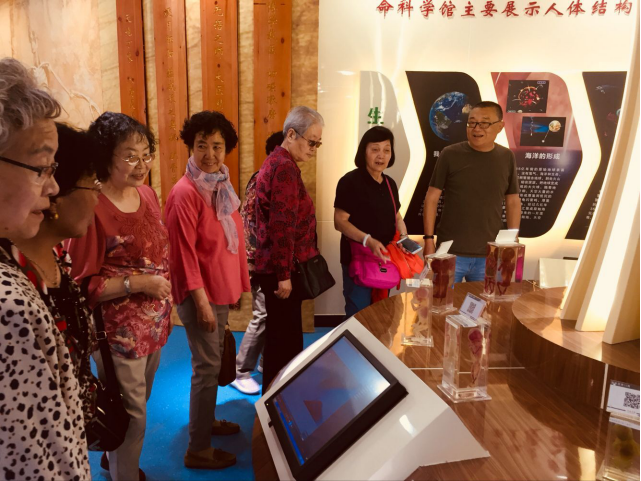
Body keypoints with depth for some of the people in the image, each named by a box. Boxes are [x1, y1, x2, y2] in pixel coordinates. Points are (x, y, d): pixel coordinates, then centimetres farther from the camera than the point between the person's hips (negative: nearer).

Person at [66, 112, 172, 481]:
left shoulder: (148, 194, 1)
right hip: (119, 331, -7)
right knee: (131, 416, 10)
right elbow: (79, 284, -19)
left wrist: (167, 304, 11)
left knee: (138, 406, 26)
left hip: (154, 324, 7)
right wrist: (136, 284, -24)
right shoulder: (92, 208, -22)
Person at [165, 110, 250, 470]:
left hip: (222, 289, 8)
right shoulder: (185, 192, -18)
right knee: (207, 367, 0)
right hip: (201, 293, -8)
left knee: (215, 362, 20)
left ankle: (208, 420, 40)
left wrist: (238, 284, 15)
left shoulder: (222, 185, 8)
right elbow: (184, 252, -20)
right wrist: (201, 299, -20)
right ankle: (199, 450, 14)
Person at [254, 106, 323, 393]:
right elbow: (281, 226, -23)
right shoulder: (285, 168, -18)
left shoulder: (276, 163, 15)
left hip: (274, 267, 10)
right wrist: (284, 274, -21)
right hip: (281, 269, -10)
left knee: (282, 336, 19)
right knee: (285, 340, 1)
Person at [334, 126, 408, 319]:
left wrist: (403, 237, -3)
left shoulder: (390, 184, 9)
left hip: (384, 260, 7)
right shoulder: (350, 181, -14)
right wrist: (368, 240, -30)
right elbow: (340, 222, -18)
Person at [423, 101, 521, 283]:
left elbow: (513, 201, 10)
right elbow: (432, 198, -3)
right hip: (450, 252, -2)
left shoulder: (507, 157, 3)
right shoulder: (450, 154, -5)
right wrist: (429, 239, -7)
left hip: (490, 255, 3)